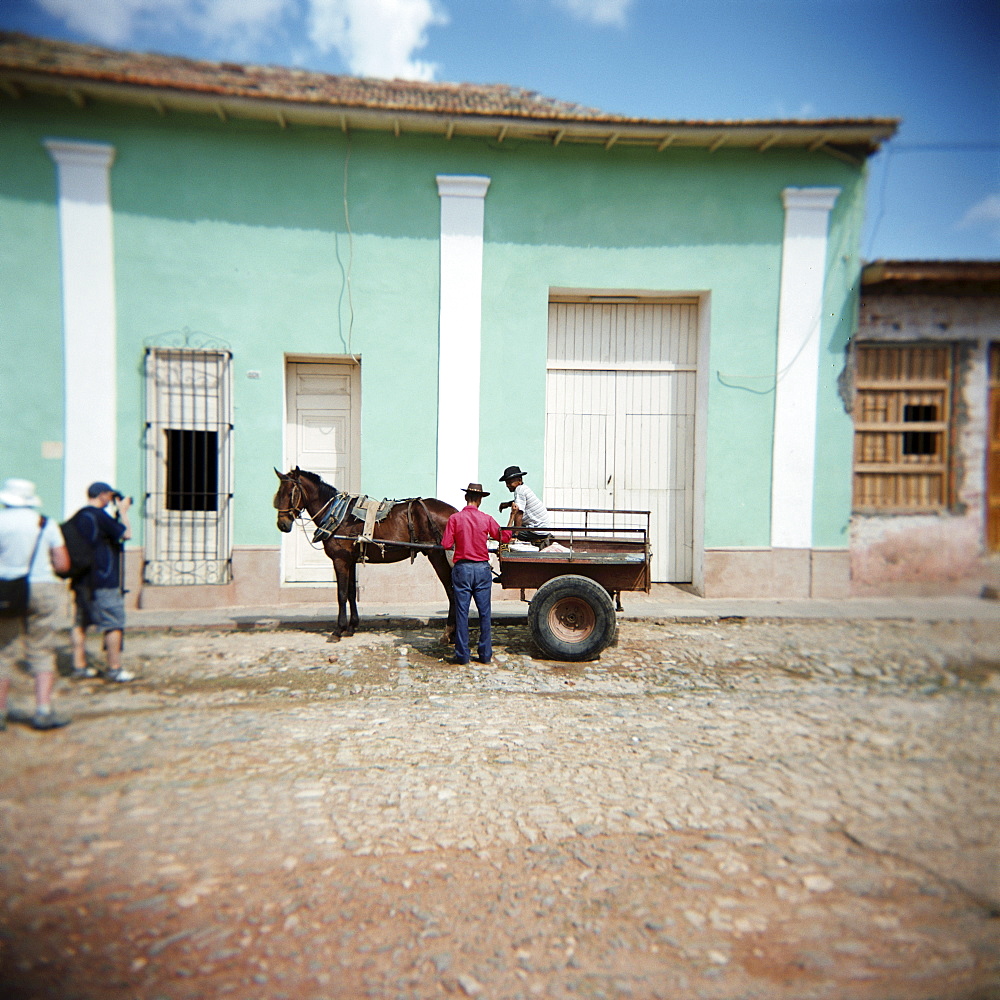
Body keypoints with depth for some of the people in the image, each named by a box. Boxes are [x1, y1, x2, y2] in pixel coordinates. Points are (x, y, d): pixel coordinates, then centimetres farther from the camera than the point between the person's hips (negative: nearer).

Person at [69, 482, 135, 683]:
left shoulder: (77, 516, 11)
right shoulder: (99, 515, -14)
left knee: (81, 622, 14)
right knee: (114, 623, -2)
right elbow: (126, 534, -9)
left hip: (81, 580, 9)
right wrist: (123, 511, 1)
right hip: (103, 581, -9)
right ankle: (114, 669, 1)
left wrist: (118, 512, 15)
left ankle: (79, 666, 20)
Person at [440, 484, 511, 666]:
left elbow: (446, 544, -7)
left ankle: (462, 654, 7)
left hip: (462, 568, -1)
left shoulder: (455, 518, -4)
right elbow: (505, 536, 8)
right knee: (484, 613, 8)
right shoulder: (486, 519, -1)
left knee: (462, 612, 4)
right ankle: (485, 654, 13)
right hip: (482, 568, 1)